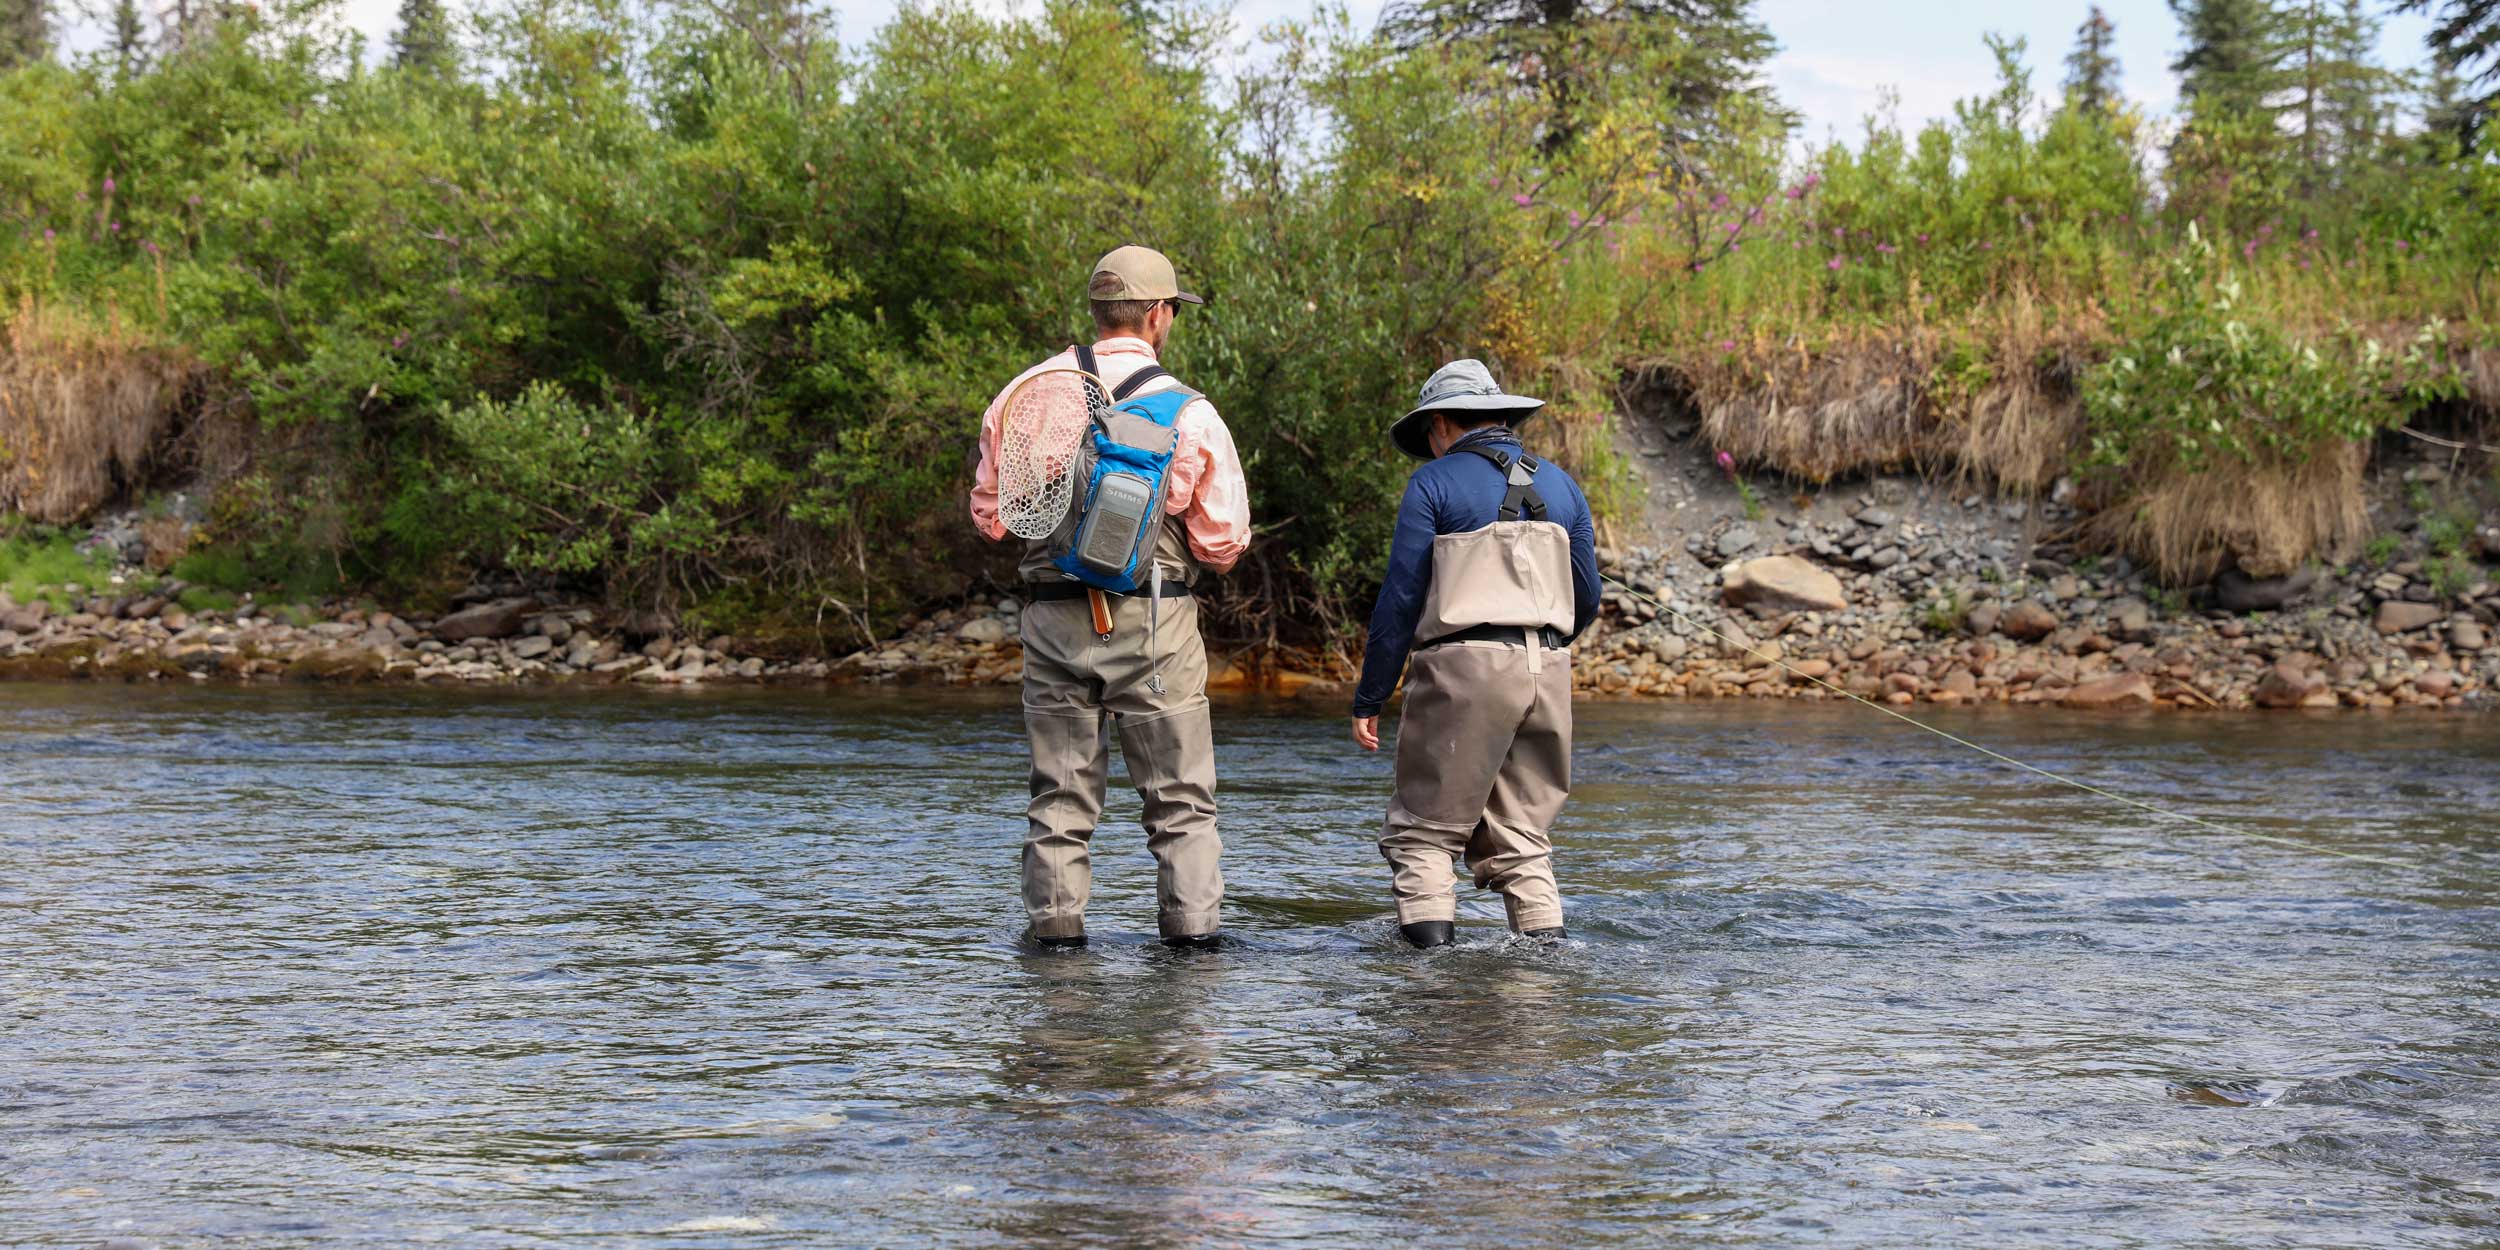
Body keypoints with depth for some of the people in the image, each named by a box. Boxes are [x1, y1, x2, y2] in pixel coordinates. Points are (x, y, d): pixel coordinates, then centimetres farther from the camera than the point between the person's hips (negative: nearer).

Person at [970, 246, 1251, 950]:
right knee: (1180, 794, 7)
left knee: (1060, 792, 12)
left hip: (1055, 619, 3)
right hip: (1154, 626, -2)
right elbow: (1224, 544, -3)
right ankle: (1193, 927, 5)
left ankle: (1056, 927, 12)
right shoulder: (1191, 415, -7)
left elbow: (990, 515, 8)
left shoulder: (1027, 395, 1)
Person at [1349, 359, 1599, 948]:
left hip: (1465, 666, -5)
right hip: (1548, 673, 5)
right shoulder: (1560, 485, 16)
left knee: (1423, 831, 2)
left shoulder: (1435, 484, 0)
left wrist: (1368, 700, -2)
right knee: (1523, 837, 12)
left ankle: (1431, 947, -11)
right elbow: (1587, 598, 16)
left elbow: (1401, 598, -5)